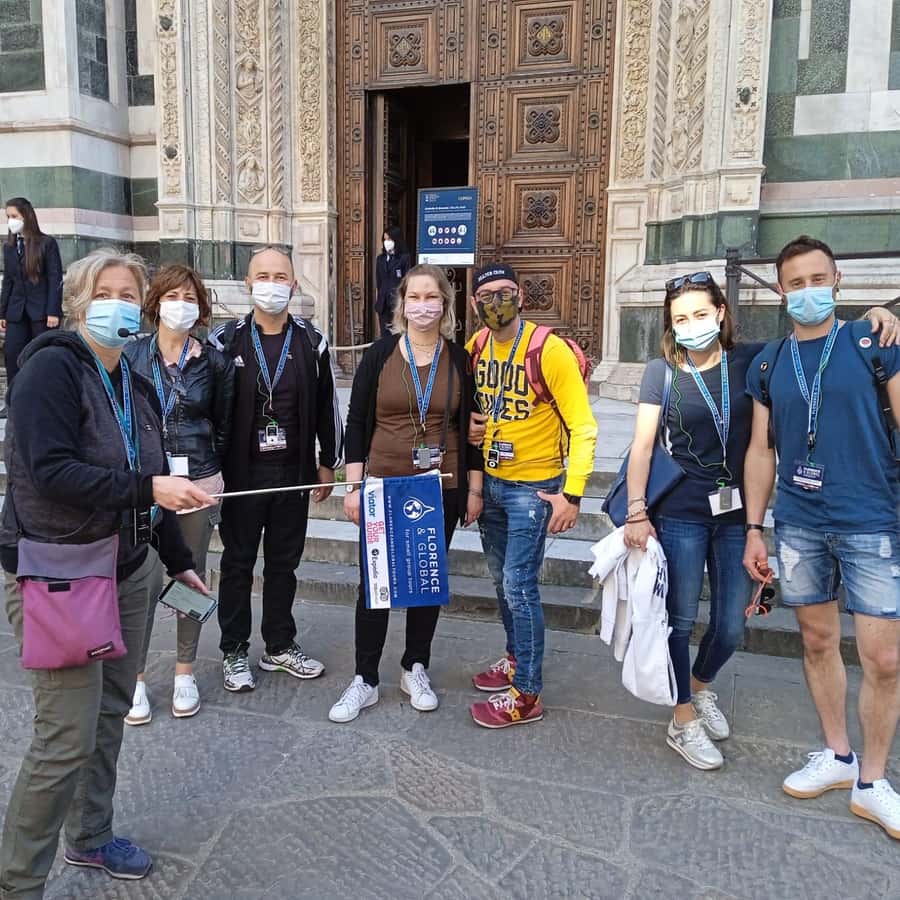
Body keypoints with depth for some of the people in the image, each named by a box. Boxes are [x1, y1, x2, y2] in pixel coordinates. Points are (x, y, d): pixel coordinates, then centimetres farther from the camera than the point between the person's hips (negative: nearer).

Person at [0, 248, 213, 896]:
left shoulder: (138, 389, 11)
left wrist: (179, 561, 19)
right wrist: (147, 488, -27)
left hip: (127, 570, 7)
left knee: (111, 712, 16)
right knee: (68, 737, -5)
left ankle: (91, 835, 37)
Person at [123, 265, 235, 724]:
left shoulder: (215, 362, 2)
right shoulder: (131, 355, 1)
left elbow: (222, 428, 8)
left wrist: (204, 469, 6)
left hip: (198, 484, 1)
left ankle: (185, 672, 26)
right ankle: (134, 677, 16)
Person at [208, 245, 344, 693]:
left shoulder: (311, 341, 2)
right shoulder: (225, 340, -4)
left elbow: (326, 406, 8)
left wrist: (328, 463, 8)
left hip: (293, 472, 2)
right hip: (241, 472, -2)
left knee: (284, 563, 13)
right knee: (238, 563, 9)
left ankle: (280, 647, 28)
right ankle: (234, 652, 24)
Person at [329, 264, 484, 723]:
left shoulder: (460, 360, 2)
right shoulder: (380, 353, -1)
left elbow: (470, 428, 6)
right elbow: (357, 422, 0)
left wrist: (474, 489, 4)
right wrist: (354, 486, -4)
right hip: (384, 487, -1)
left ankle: (415, 668, 29)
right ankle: (364, 680, 16)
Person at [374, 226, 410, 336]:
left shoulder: (404, 258, -4)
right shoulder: (380, 258, 13)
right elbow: (378, 282, 16)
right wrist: (377, 300, 12)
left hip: (398, 302, -5)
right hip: (383, 303, 5)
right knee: (385, 335, 7)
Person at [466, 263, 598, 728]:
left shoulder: (550, 350, -18)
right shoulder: (477, 346, 2)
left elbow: (582, 427, -18)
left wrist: (571, 494, -24)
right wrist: (470, 426, -1)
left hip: (533, 487, -7)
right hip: (491, 481, 7)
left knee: (519, 585, -5)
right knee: (502, 579, 17)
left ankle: (526, 694, 8)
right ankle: (516, 658, 37)